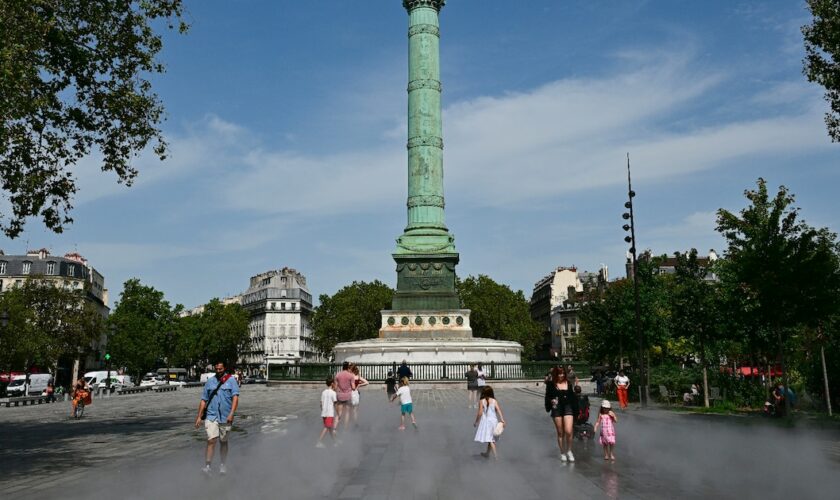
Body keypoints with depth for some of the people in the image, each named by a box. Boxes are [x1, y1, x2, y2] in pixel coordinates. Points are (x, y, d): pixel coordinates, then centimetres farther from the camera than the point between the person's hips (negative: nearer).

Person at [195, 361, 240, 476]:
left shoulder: (231, 380, -1)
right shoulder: (210, 381, 8)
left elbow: (235, 397, -9)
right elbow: (204, 400, 11)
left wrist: (231, 413, -21)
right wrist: (199, 416, 6)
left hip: (225, 417, -1)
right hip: (211, 416, 1)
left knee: (223, 441, 11)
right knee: (211, 440, -13)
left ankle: (222, 465, 25)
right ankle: (207, 466, -10)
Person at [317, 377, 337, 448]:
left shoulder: (323, 392, 10)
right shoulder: (333, 392, -9)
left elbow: (321, 403, 12)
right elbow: (335, 404, -9)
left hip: (324, 413, 7)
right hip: (330, 413, -7)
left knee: (330, 428, 16)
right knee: (326, 428, -8)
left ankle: (334, 441, 28)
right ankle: (319, 442, -17)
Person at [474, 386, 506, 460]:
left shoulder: (482, 402, -10)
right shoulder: (494, 401, -2)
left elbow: (480, 413, -12)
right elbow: (499, 411, -10)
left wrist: (476, 422, -1)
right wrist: (502, 421, -12)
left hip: (485, 421, -4)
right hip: (493, 421, 4)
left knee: (489, 439, -3)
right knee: (491, 438, 17)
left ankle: (495, 454, -17)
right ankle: (487, 453, 31)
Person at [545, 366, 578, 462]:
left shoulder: (568, 384, 4)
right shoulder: (551, 385, -1)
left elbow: (573, 398, 7)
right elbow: (547, 397, 2)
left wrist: (575, 410, 4)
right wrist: (551, 401, -19)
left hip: (568, 408, 0)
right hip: (557, 409, 0)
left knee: (568, 432, -11)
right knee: (560, 433, 8)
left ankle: (569, 451, 12)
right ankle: (562, 453, 23)